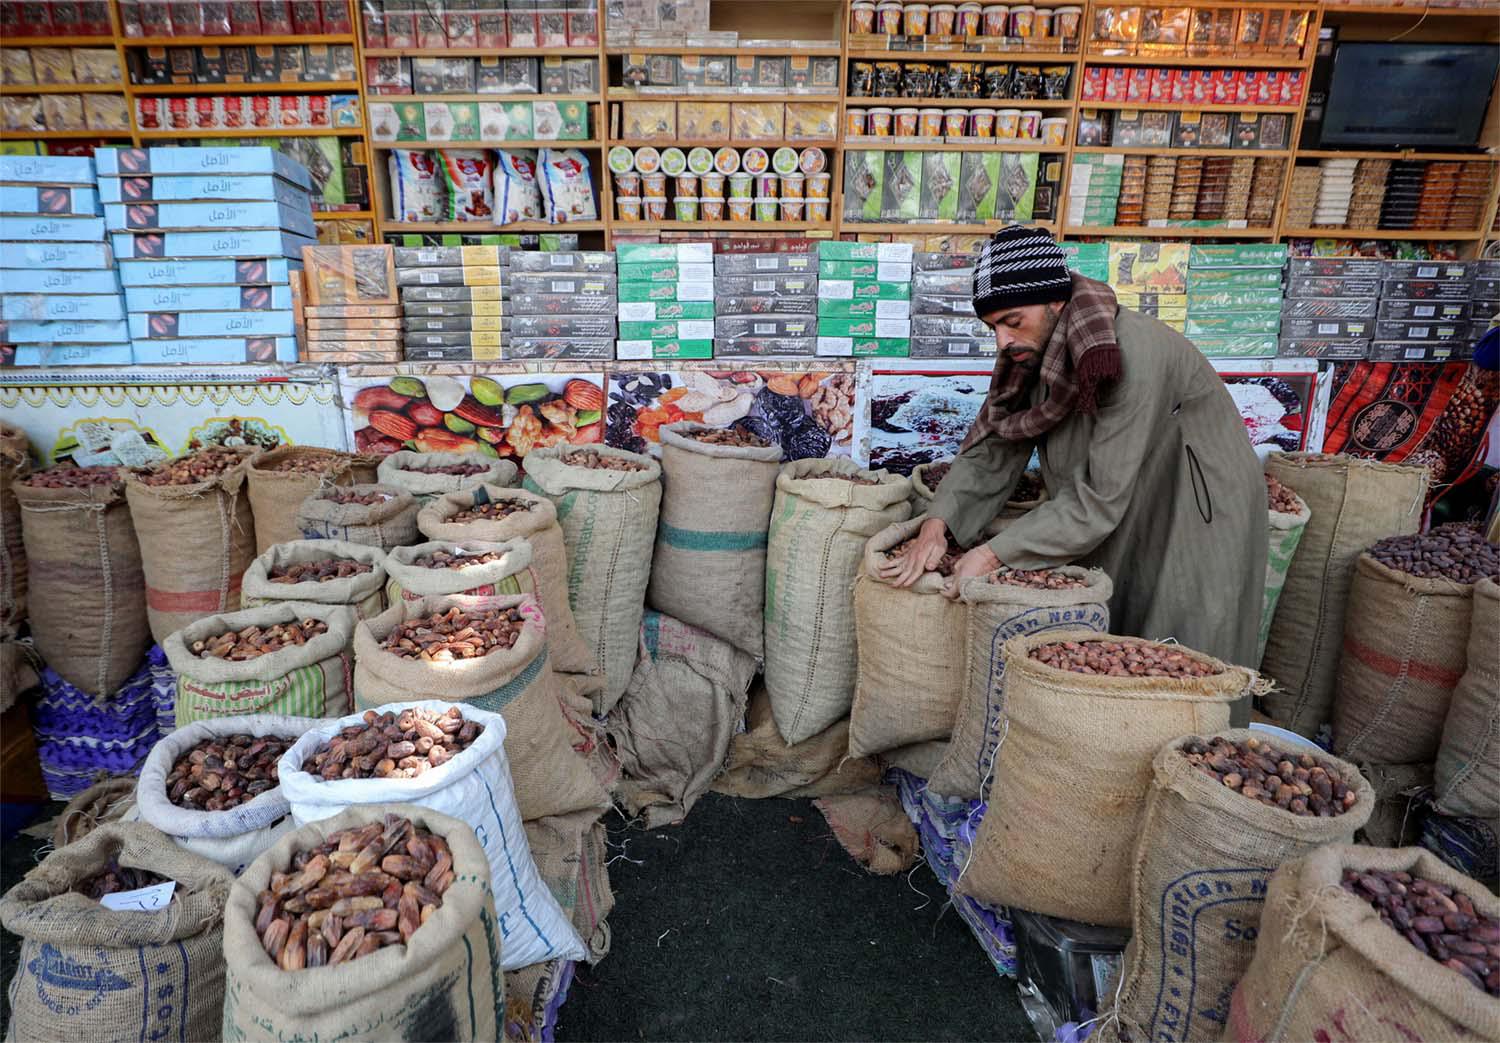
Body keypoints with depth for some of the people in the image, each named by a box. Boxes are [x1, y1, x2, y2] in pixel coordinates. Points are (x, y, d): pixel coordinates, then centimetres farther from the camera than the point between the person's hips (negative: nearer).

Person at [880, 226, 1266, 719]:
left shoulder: (1132, 355, -31)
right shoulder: (1034, 353, -7)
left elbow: (1100, 498, -32)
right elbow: (990, 451, -9)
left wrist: (994, 553, -34)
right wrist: (937, 525, -24)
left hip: (1195, 526, -7)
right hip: (1118, 526, 7)